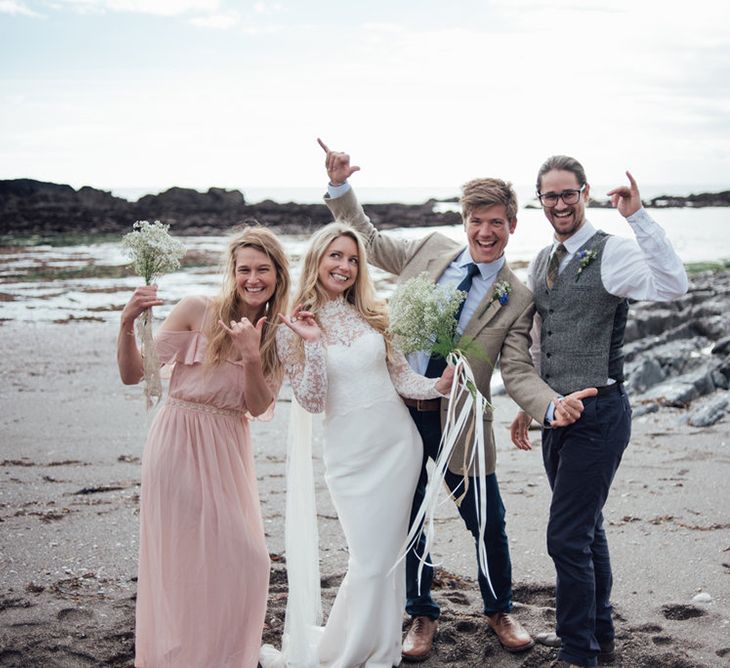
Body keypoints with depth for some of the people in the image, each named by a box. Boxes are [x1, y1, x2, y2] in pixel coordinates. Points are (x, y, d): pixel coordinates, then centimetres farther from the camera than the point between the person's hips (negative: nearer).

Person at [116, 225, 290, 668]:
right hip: (179, 445, -4)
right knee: (183, 559, 0)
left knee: (244, 559, 7)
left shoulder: (278, 336, 6)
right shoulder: (198, 311, -8)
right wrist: (128, 324, -26)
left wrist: (252, 357, -20)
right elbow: (133, 375, -9)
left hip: (228, 451, 4)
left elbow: (258, 408, -3)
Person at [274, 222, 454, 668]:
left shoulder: (371, 315, 5)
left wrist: (437, 386, -11)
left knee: (390, 554, 7)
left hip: (398, 443, 3)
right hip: (350, 454, -3)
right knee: (369, 561, -4)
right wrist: (312, 344, -19)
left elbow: (400, 376, 7)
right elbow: (312, 401, -9)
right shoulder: (293, 329, -3)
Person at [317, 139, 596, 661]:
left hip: (458, 421, -2)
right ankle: (422, 616, 34)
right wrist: (340, 187, 3)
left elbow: (518, 372, -12)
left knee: (488, 524, 10)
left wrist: (553, 405, -32)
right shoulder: (433, 249, 0)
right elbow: (369, 241, 14)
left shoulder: (516, 299, -7)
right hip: (397, 408, 2)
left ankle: (499, 610, 37)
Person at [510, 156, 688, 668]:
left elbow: (672, 287, -32)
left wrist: (639, 216, -33)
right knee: (586, 530, 19)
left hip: (598, 414, -8)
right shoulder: (542, 262, 12)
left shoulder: (612, 252, -12)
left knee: (568, 536, -7)